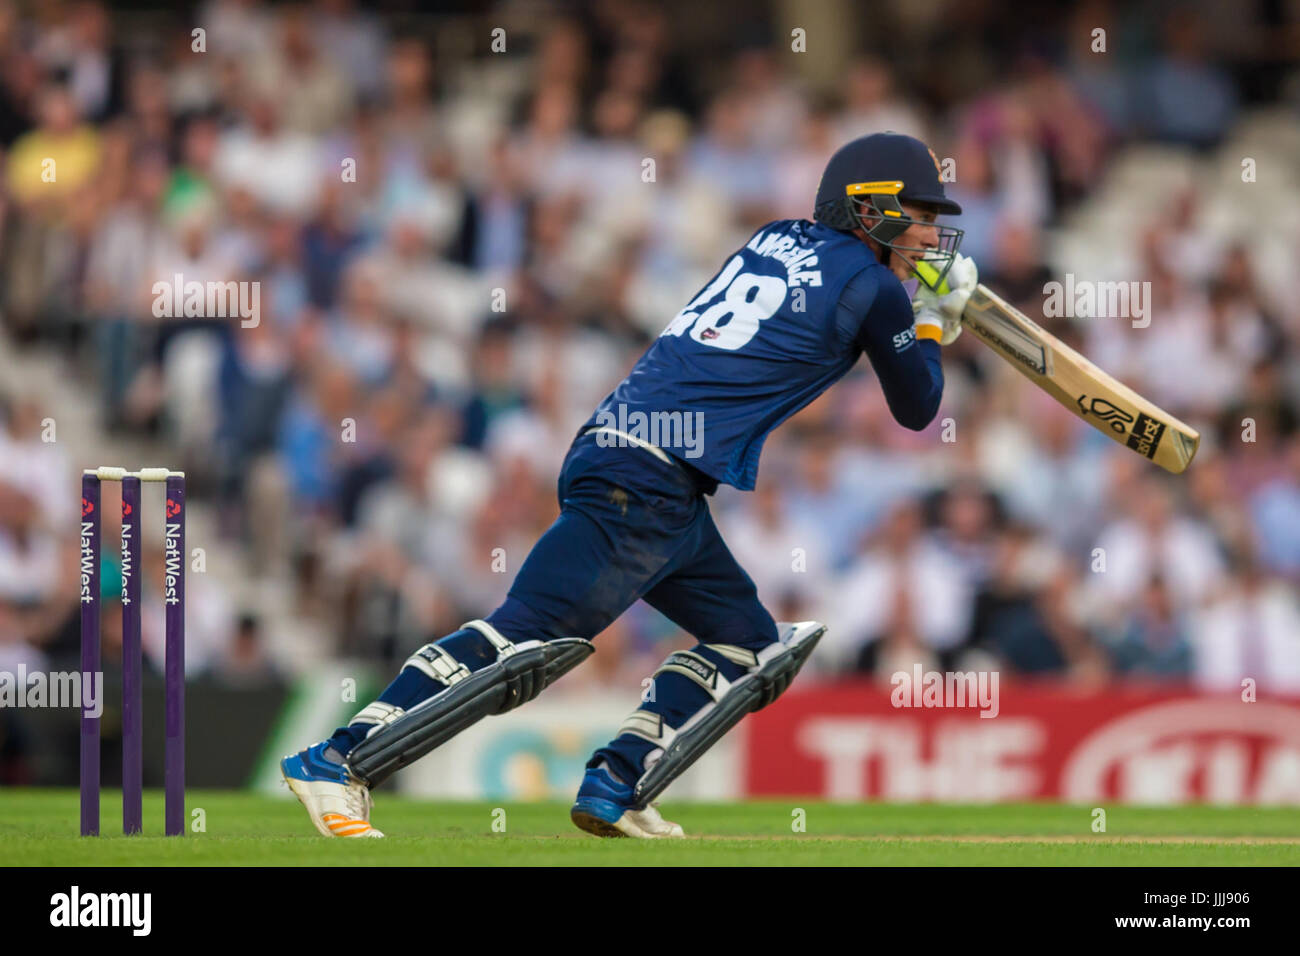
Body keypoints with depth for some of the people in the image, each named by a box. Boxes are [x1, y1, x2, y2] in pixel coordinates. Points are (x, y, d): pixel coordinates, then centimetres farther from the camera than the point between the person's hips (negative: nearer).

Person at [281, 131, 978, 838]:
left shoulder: (778, 240, 21)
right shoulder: (872, 288, -1)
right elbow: (916, 409, 11)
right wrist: (931, 317, 26)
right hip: (647, 482, -9)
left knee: (749, 643, 16)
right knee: (528, 639, -16)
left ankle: (615, 791, 10)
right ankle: (336, 763, -20)